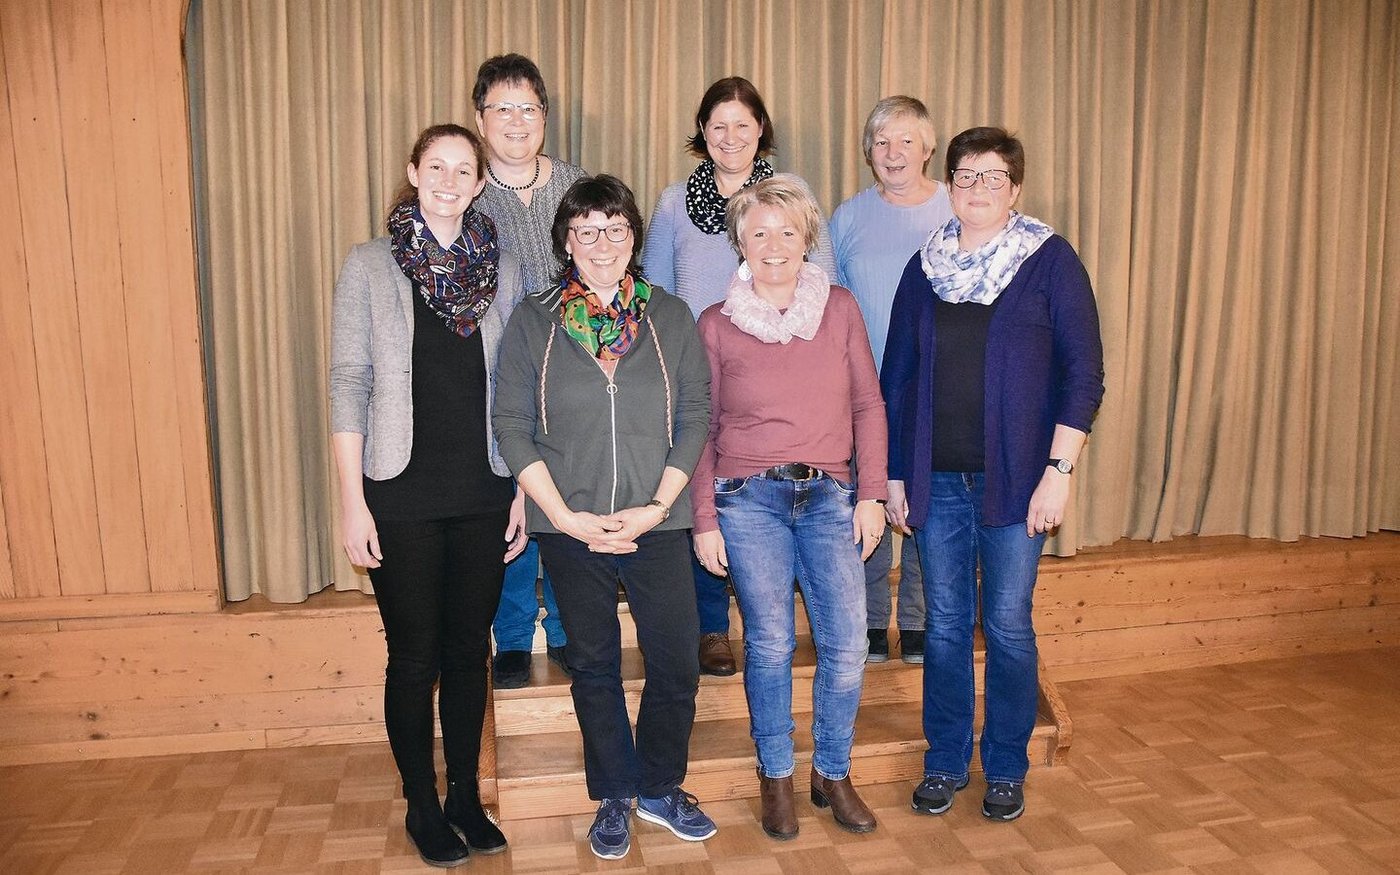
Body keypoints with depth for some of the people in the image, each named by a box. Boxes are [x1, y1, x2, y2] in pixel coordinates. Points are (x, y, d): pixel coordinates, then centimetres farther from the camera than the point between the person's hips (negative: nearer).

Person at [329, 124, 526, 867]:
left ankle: (466, 794, 29)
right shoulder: (370, 267, -1)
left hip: (484, 493, 2)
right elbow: (349, 386, -3)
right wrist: (352, 500, -8)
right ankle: (421, 805, 26)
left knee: (469, 649, 12)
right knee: (415, 654, 7)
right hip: (402, 494, -2)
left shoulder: (503, 272, 6)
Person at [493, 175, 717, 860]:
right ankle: (613, 798, 30)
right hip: (570, 529, 0)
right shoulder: (533, 321, 1)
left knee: (676, 666, 4)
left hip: (657, 525, 1)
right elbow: (513, 425, -2)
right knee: (594, 667, 12)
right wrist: (564, 515, -10)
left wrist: (657, 506, -9)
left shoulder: (670, 317, 4)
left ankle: (659, 788, 28)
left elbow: (695, 417, 1)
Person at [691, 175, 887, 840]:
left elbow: (868, 405, 8)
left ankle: (832, 773, 21)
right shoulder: (716, 323, 3)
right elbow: (701, 428, 5)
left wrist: (871, 494, 2)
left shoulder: (840, 308, 6)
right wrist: (704, 520, 1)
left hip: (828, 496, 2)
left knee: (846, 642, -2)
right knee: (769, 643, 0)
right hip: (748, 498, -1)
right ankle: (775, 778, 21)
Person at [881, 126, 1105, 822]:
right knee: (944, 624, 10)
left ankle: (1006, 769, 24)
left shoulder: (1050, 261, -1)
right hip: (936, 478, 3)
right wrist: (894, 475, 8)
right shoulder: (925, 267, 9)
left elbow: (1083, 372, -5)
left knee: (1008, 626, 6)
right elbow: (896, 379, 10)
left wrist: (1059, 470, -12)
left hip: (1015, 478, -2)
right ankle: (944, 762, 26)